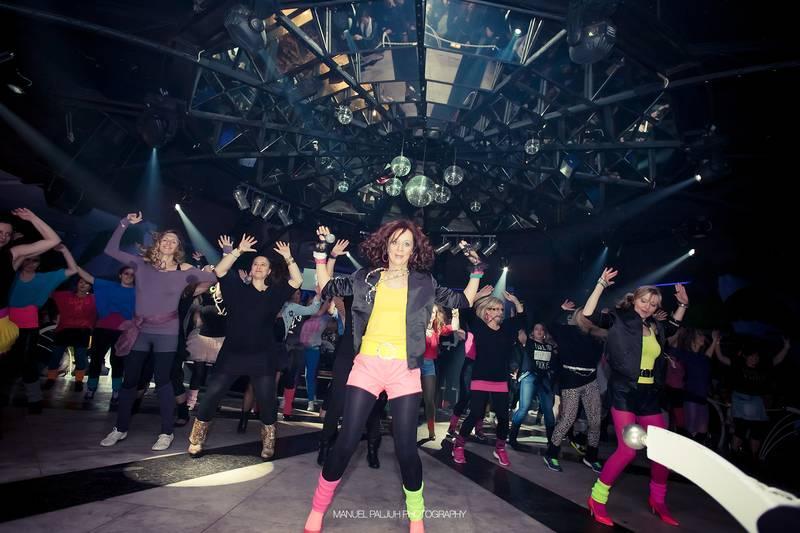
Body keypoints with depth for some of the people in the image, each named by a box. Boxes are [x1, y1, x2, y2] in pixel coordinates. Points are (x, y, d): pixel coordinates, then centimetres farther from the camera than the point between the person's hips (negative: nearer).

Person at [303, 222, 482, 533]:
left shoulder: (424, 283, 7)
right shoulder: (366, 278, 7)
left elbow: (462, 302, 14)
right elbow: (327, 288, 13)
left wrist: (476, 272, 6)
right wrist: (322, 254, 8)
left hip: (404, 370, 0)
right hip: (366, 366, 1)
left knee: (406, 448, 3)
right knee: (346, 442, 3)